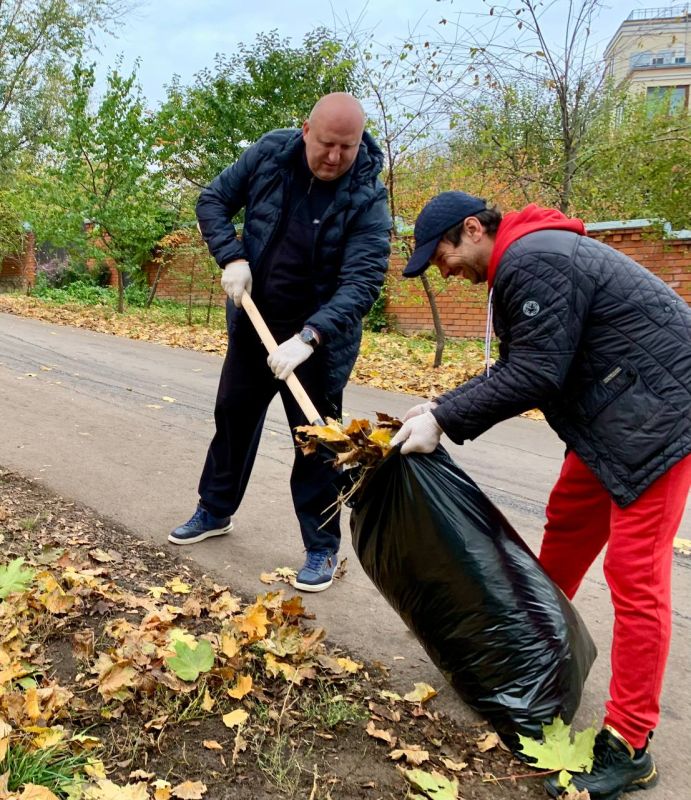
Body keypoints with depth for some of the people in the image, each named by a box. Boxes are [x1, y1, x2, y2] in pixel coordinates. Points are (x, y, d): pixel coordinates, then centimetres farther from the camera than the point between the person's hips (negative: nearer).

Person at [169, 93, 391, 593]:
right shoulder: (271, 153, -9)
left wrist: (307, 338, -41)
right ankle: (215, 511, 38)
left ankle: (323, 549, 15)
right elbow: (213, 200, 2)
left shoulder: (368, 199, -20)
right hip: (253, 321, 5)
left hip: (319, 336, -4)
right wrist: (232, 257, -15)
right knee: (233, 416, 17)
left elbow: (362, 283, -30)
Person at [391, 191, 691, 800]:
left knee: (635, 573, -8)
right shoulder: (523, 261, 14)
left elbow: (533, 374, -23)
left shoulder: (533, 261, -19)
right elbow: (515, 368, 11)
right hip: (611, 415, 11)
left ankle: (627, 747, 2)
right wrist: (441, 409, 1)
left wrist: (443, 419, -18)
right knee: (566, 526, 18)